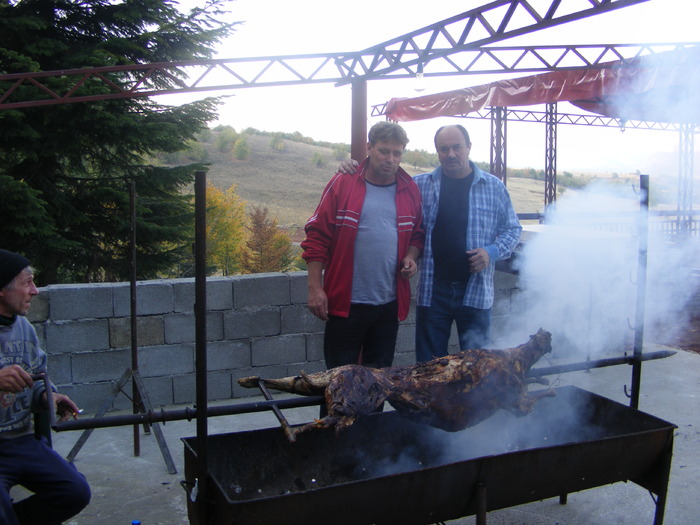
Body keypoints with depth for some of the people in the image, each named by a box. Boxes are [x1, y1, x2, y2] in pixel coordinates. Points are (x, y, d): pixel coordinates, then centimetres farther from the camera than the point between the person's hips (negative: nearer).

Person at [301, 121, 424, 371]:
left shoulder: (410, 189, 6)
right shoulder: (342, 183, -5)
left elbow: (417, 233, 19)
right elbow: (317, 236, -5)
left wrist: (411, 257, -4)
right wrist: (315, 288, -10)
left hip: (390, 303, 4)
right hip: (345, 302, -3)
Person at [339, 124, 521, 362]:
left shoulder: (494, 187, 4)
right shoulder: (421, 185, 5)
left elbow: (513, 229, 9)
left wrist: (492, 252, -9)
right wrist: (356, 170, -4)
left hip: (476, 291, 0)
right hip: (432, 291, 1)